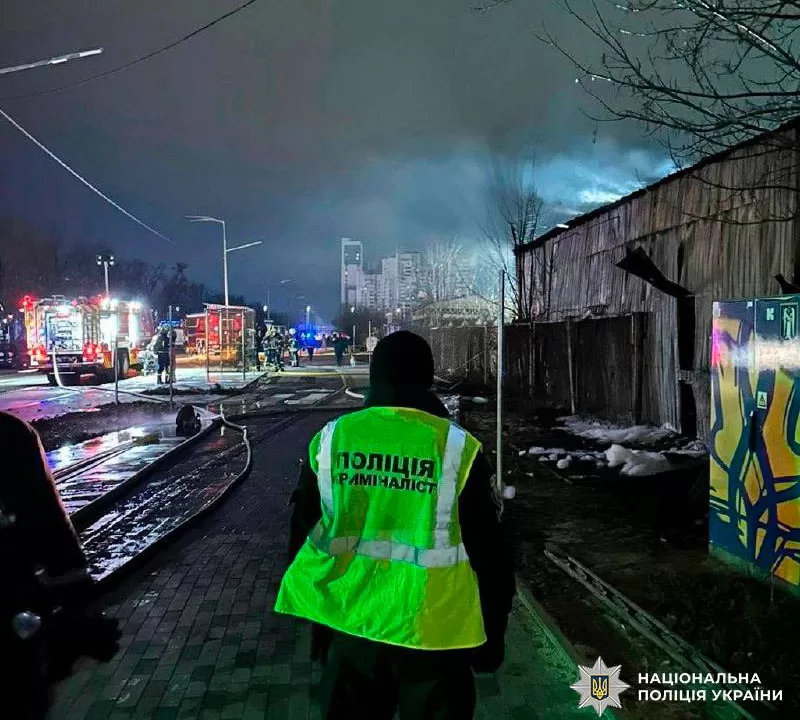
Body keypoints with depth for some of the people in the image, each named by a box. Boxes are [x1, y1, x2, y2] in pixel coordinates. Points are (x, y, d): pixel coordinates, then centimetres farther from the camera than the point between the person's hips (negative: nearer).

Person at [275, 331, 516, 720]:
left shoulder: (329, 440, -3)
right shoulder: (458, 447, -12)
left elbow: (304, 536, 7)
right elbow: (488, 552, -6)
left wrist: (318, 620, 20)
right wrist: (492, 634, 9)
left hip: (350, 624, 3)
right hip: (433, 630, -2)